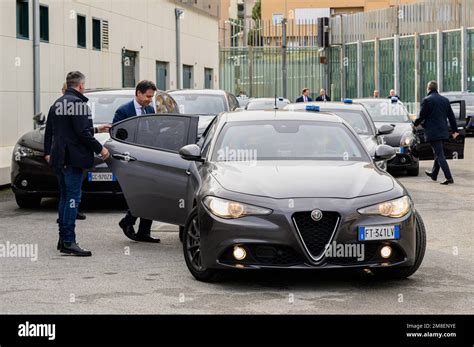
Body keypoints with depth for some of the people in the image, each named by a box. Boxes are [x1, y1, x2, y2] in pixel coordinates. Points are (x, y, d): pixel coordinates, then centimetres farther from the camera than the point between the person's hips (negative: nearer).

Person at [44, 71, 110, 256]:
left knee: (65, 197, 16)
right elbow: (83, 133, -19)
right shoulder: (78, 103, -14)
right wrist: (100, 149, -8)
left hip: (58, 158, 9)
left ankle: (63, 239, 19)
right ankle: (68, 242, -11)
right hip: (73, 158, -9)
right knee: (73, 198, -9)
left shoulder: (57, 104, 16)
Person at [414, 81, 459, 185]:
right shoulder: (445, 100, 9)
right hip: (443, 132, 7)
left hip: (433, 132, -7)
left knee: (440, 155, -8)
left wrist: (416, 124, 11)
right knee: (438, 153, 21)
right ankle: (434, 174, 36)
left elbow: (422, 116, -9)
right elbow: (451, 116, 12)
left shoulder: (426, 100, -11)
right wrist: (455, 130, 19)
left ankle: (449, 177, -15)